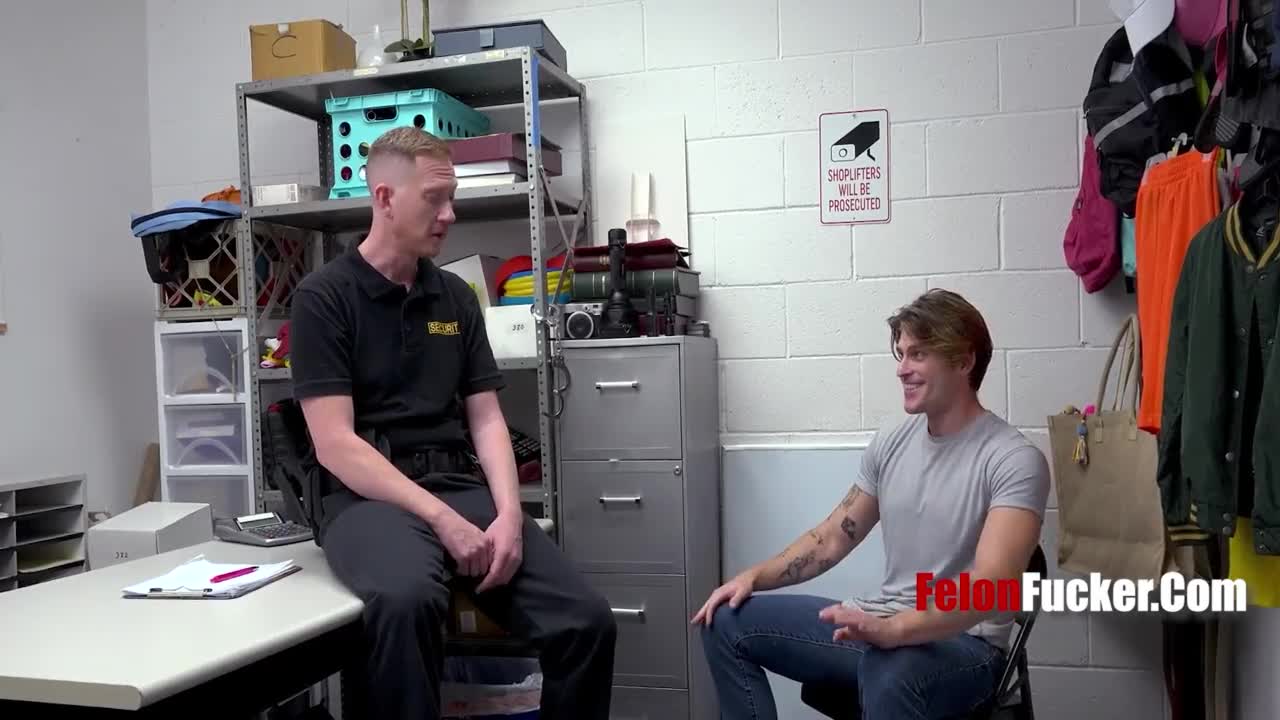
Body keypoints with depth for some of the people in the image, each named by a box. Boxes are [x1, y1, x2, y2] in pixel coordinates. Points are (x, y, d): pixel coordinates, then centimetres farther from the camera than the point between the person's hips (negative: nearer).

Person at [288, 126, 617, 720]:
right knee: (407, 601, -39)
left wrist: (508, 514, -9)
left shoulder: (456, 297, 13)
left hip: (461, 486, 5)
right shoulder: (323, 297, -3)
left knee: (587, 620, -15)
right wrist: (442, 520, -19)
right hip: (369, 495, -4)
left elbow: (486, 419, 9)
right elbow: (334, 444, -11)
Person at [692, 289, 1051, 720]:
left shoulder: (1014, 460, -13)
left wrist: (892, 630, -41)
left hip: (964, 643, -7)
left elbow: (991, 586, -26)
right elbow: (832, 538, 13)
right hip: (879, 626, 7)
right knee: (727, 622, -3)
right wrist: (754, 576, -2)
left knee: (888, 676, -42)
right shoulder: (890, 444, 8)